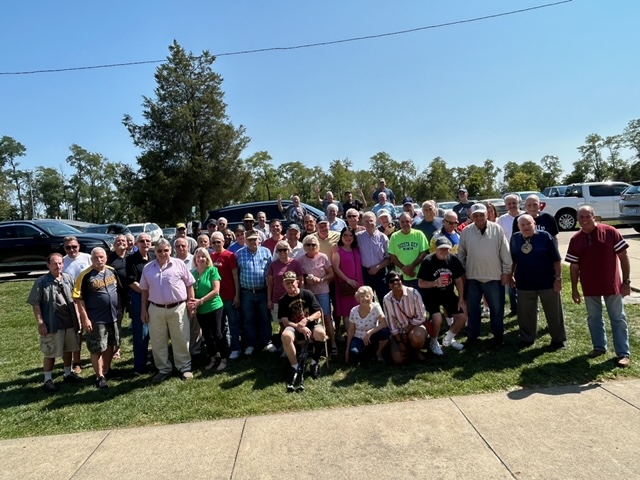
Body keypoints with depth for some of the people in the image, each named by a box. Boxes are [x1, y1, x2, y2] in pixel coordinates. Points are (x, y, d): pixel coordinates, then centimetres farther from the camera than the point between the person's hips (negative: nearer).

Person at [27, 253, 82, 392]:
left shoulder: (68, 278, 3)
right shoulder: (41, 282, -11)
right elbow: (35, 304, -10)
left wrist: (77, 316, 9)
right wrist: (40, 323, -14)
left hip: (70, 322, 5)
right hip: (52, 324, -5)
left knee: (68, 349, 18)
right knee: (50, 353, 6)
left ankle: (68, 374, 34)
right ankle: (48, 380, 19)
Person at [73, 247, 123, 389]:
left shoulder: (112, 271, 4)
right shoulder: (85, 275, -12)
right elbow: (79, 299, -13)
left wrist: (120, 310, 10)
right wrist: (85, 319, -16)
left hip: (114, 317, 5)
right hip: (96, 319, -5)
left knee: (111, 345, 16)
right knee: (97, 349, 3)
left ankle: (106, 370, 34)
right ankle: (100, 377, 15)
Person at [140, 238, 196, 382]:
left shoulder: (179, 264, -3)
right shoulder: (148, 268, 5)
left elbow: (189, 285, 1)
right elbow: (144, 290, 11)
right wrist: (144, 309, 8)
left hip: (178, 308, -2)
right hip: (155, 310, 3)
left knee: (181, 340, 7)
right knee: (158, 342, 11)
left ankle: (184, 367, 22)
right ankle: (164, 369, 27)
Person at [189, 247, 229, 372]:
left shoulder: (212, 270, -10)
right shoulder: (192, 272, 2)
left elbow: (216, 290, -16)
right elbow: (191, 291, 5)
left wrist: (201, 301, -20)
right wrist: (193, 303, -14)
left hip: (215, 308, -4)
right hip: (200, 310, 4)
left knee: (218, 334, 0)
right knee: (207, 335, 14)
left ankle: (224, 359, 14)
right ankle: (212, 359, 29)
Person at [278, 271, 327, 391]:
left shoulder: (307, 294, 0)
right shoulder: (283, 301, 3)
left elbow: (318, 313, -3)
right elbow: (285, 321, -5)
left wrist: (306, 320, -22)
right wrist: (299, 327, -21)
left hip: (311, 325, 0)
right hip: (294, 327, 1)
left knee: (321, 332, -35)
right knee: (285, 335, -35)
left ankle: (315, 363, -11)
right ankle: (296, 369, -24)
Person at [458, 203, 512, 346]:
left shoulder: (497, 229, -4)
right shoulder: (466, 231, 0)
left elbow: (505, 252, -2)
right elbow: (461, 254, 7)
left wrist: (506, 271, -3)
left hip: (494, 276, -1)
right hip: (472, 277, 2)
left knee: (497, 308, 9)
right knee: (472, 307, 11)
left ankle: (498, 334, 24)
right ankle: (473, 334, 25)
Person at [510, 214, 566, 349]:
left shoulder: (545, 236, -9)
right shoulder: (515, 238, 1)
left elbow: (556, 260, -8)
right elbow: (513, 260, 13)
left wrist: (558, 278, -10)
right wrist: (511, 275, 12)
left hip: (548, 282, -3)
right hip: (524, 284, 3)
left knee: (554, 313, 10)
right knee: (525, 314, 12)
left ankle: (558, 339, 26)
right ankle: (527, 338, 28)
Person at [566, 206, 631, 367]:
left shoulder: (610, 232, -9)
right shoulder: (575, 240, -1)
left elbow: (623, 257, -6)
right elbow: (574, 266, 4)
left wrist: (626, 281, -9)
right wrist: (574, 289, 4)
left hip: (612, 284, -3)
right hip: (589, 287, 3)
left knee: (618, 319, 6)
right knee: (594, 318, 15)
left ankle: (623, 353, 14)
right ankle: (599, 347, 32)